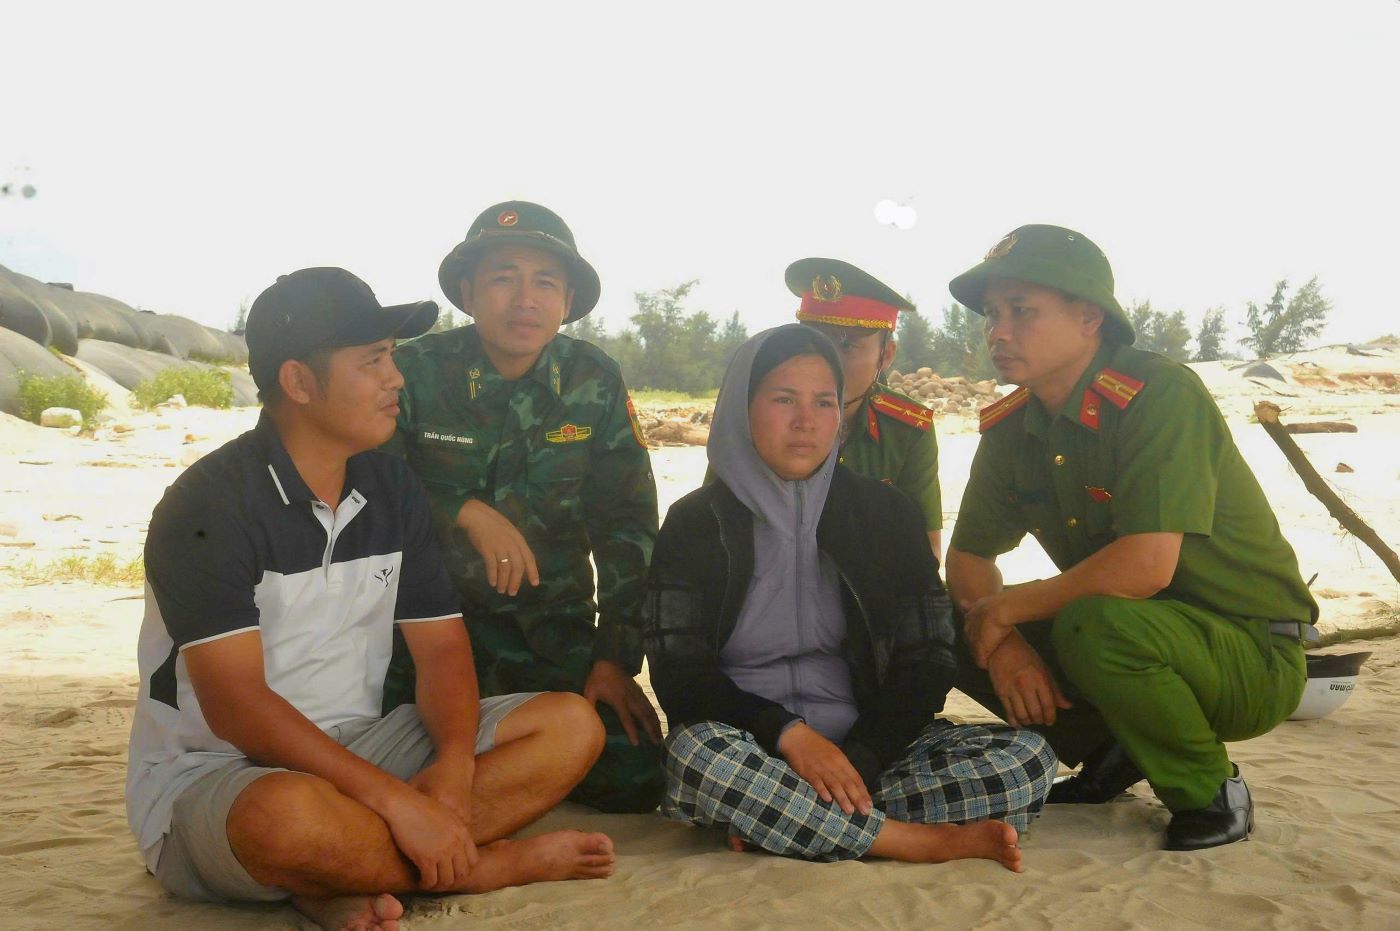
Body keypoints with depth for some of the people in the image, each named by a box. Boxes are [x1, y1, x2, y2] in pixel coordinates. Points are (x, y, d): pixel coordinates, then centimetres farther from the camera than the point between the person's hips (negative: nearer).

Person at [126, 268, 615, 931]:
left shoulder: (393, 490, 5)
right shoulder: (208, 506, -15)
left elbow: (442, 646, 3)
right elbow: (234, 707, -23)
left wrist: (453, 764, -17)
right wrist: (396, 798, -29)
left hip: (354, 751, 7)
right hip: (209, 773, -6)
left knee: (572, 726, -9)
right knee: (286, 815, -43)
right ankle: (491, 863, -14)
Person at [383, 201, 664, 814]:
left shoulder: (594, 383, 0)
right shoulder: (416, 372, -7)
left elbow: (628, 526, 3)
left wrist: (616, 656, -2)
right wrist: (466, 512, -20)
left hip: (554, 624, 2)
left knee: (635, 778, -10)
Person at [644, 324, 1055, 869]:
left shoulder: (885, 514, 7)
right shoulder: (696, 524, 2)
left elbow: (926, 663, 2)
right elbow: (679, 676, -6)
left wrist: (858, 759, -15)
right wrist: (789, 735, -22)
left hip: (866, 749, 2)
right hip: (751, 747, -2)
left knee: (1029, 760, -21)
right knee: (696, 752, -37)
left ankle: (772, 817, -24)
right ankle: (931, 842, -24)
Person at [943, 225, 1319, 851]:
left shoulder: (1159, 394, -23)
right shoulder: (1010, 429, -1)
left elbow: (1144, 567, -34)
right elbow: (967, 558, 3)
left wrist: (1006, 608, -21)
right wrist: (1002, 644, -18)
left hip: (1253, 656, -7)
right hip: (1137, 632, 7)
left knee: (1095, 623, -37)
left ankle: (1210, 794, -9)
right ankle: (1111, 754, 11)